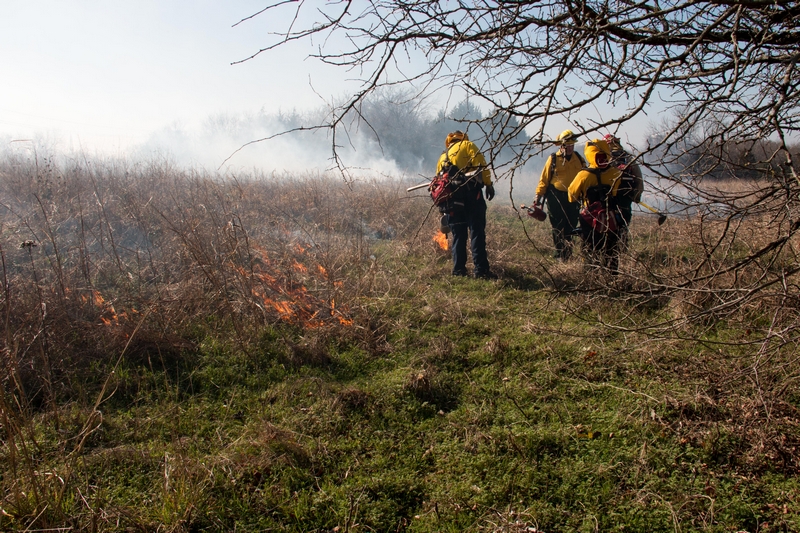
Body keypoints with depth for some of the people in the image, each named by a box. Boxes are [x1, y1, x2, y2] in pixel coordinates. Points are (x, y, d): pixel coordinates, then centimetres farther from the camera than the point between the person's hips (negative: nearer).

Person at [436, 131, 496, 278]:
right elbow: (480, 164, -5)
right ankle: (480, 269, -14)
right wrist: (488, 184, -6)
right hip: (470, 191, -5)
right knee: (477, 231, -8)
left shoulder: (443, 156, 28)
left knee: (458, 234, 10)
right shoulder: (467, 145, 12)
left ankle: (458, 269, 8)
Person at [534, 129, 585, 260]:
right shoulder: (553, 159, -3)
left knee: (571, 226, 6)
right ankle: (560, 254, 10)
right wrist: (538, 196, -5)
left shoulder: (578, 159, 7)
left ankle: (567, 252, 17)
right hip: (556, 197, -3)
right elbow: (544, 179, -2)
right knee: (558, 227, 2)